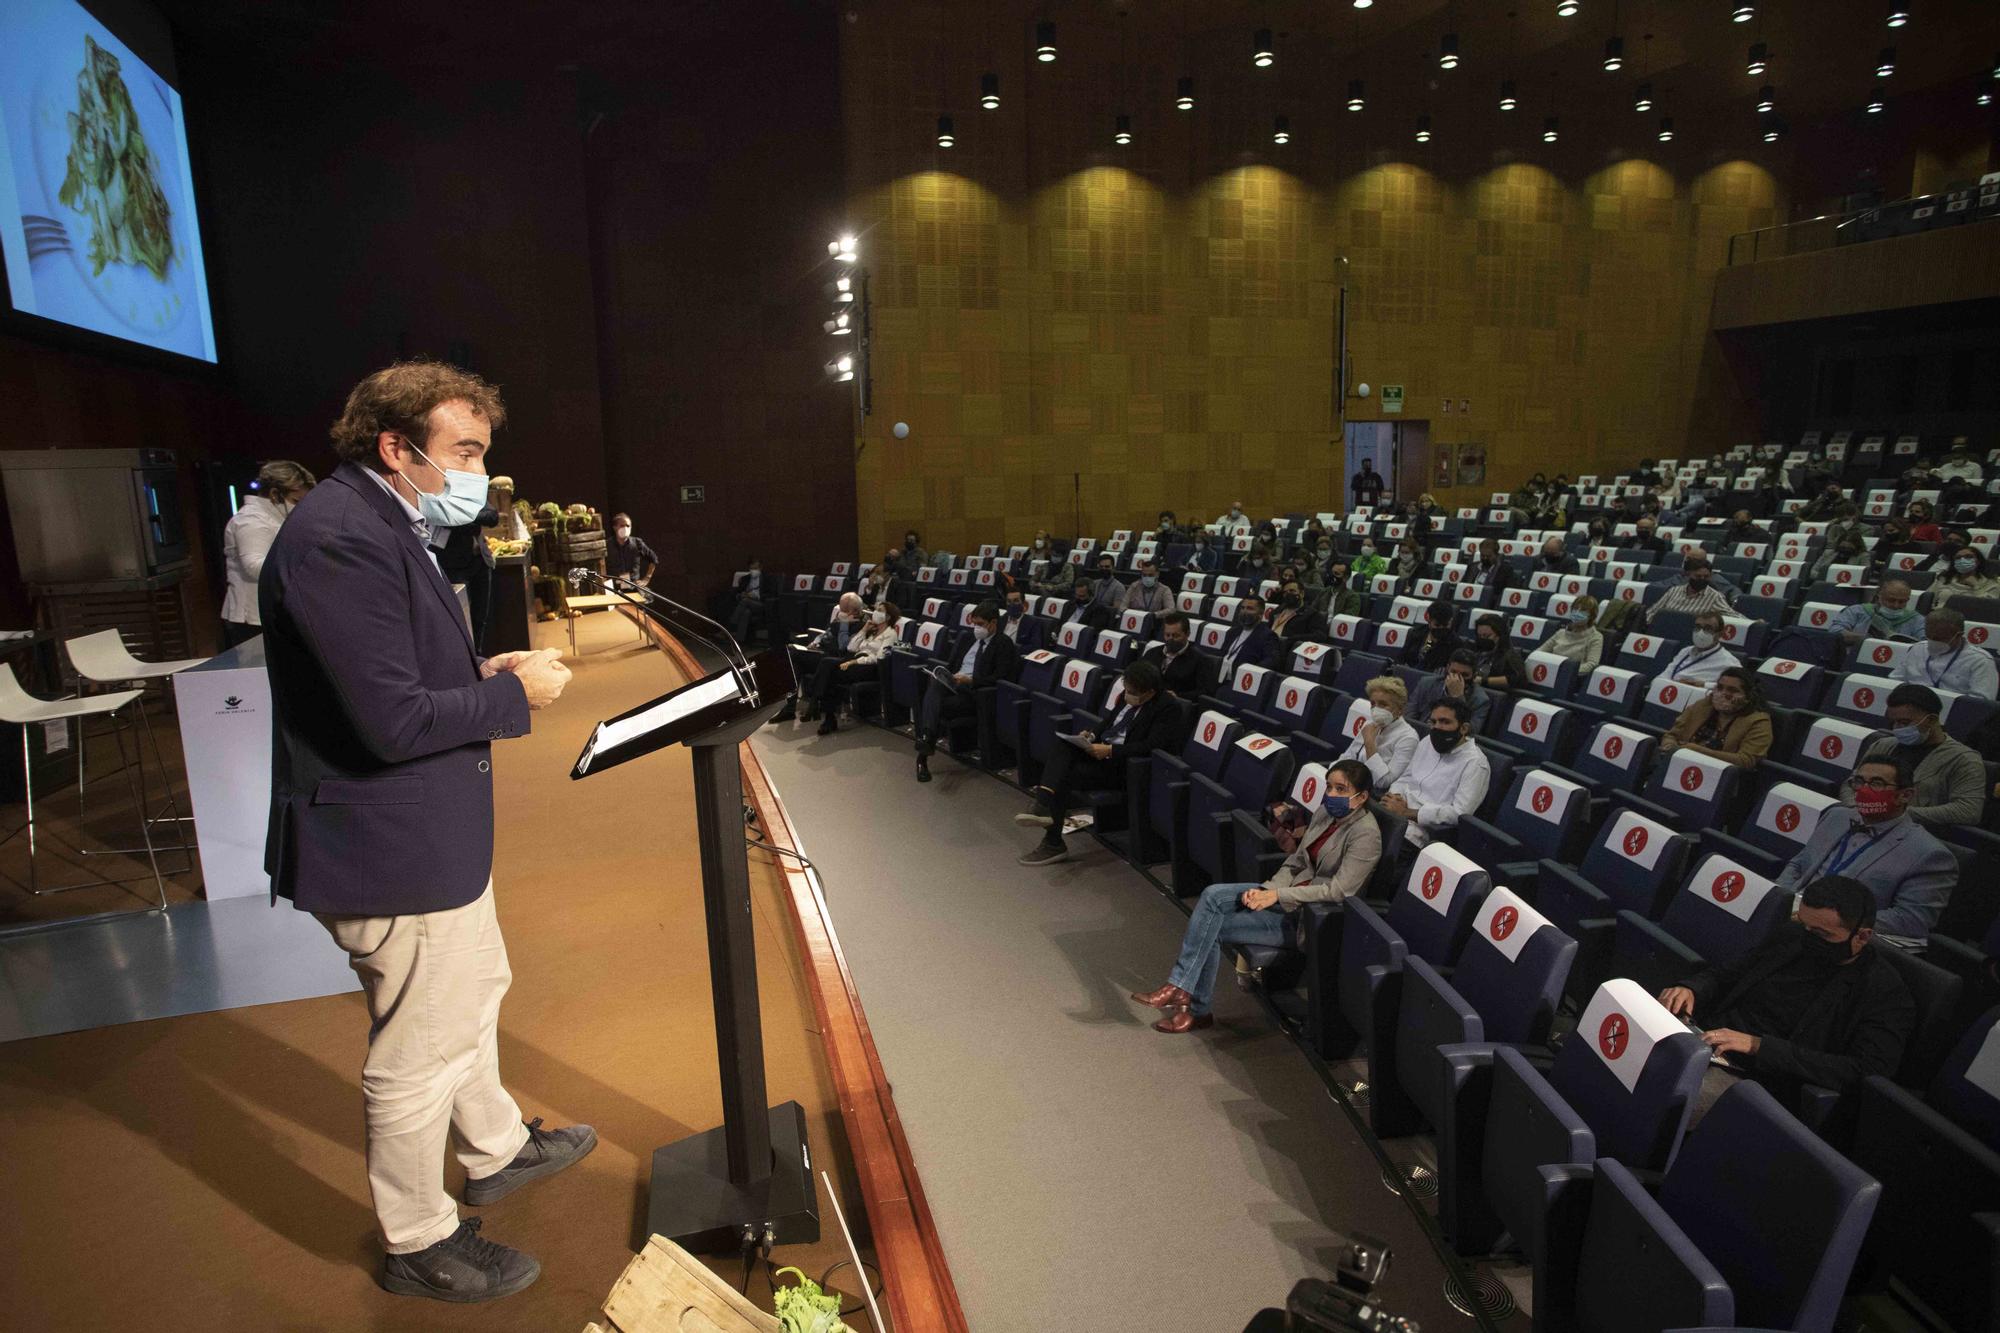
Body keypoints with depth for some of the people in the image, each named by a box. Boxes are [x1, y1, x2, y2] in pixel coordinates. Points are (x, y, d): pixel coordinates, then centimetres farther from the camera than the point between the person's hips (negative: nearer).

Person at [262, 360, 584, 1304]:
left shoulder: (381, 525, 10)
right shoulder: (341, 540, -25)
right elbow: (393, 720, -29)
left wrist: (482, 670, 3)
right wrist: (516, 694, -17)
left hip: (433, 833, 11)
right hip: (392, 849, -11)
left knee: (476, 990, 27)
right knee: (420, 1057, 7)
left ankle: (495, 1150, 48)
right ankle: (417, 1243, 29)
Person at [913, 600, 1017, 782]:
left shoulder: (1004, 644, 0)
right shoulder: (974, 639, 23)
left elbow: (1000, 678, -11)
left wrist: (970, 681, -21)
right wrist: (950, 675, 7)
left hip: (975, 693, -6)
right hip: (955, 683, 6)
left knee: (938, 707, -29)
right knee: (934, 683, -31)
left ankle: (923, 754, -26)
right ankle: (927, 736, -45)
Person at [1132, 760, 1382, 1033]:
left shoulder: (1366, 833, -17)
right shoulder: (1324, 814, 7)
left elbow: (1339, 890, -23)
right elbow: (1294, 864, 10)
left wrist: (1278, 896, -22)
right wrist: (1266, 890, -9)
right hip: (1290, 893, 8)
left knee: (1213, 929, -13)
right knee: (1213, 895, -14)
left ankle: (1197, 1010, 3)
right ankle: (1181, 987, -12)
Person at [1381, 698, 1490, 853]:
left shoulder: (1474, 763, -8)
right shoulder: (1428, 741, 15)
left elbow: (1459, 813, -17)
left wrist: (1407, 812, -18)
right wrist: (1395, 796, -5)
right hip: (1394, 812, 7)